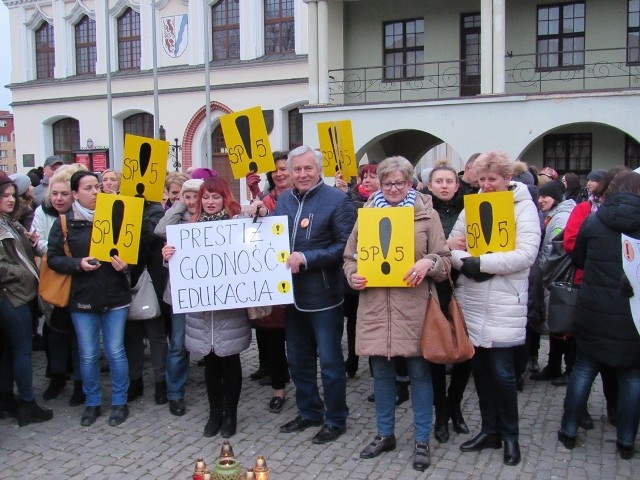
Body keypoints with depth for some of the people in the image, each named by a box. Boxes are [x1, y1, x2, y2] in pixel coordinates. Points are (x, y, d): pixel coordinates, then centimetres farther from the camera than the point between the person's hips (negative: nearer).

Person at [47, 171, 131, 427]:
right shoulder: (64, 222, 1)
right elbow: (53, 259, 0)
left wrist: (125, 264, -15)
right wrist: (78, 263, -17)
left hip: (115, 296, 0)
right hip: (82, 298, 0)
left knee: (115, 351, 5)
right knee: (88, 355, 8)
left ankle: (120, 402, 22)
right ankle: (92, 403, 26)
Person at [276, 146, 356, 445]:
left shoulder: (336, 200, -10)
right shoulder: (284, 200, 8)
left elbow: (345, 245, -16)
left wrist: (307, 258, -22)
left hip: (323, 296, -6)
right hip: (292, 294, 6)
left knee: (330, 361, 6)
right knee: (298, 360, 17)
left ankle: (336, 420, 22)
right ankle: (309, 412, 35)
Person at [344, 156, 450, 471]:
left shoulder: (426, 214, 1)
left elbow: (444, 262, 2)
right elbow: (349, 257, 15)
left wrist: (428, 262, -19)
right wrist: (352, 276, -5)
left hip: (413, 306, -2)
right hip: (374, 305, 3)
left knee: (419, 372, 7)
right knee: (381, 372, 13)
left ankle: (422, 441, 22)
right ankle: (385, 434, 31)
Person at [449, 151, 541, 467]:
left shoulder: (524, 207, -6)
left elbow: (526, 254, -17)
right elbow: (452, 246, 5)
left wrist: (480, 263, -19)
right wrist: (466, 264, -16)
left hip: (504, 307, -5)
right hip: (472, 304, 5)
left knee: (502, 374, 0)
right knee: (480, 369, 12)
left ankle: (510, 435, 20)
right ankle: (490, 430, 28)